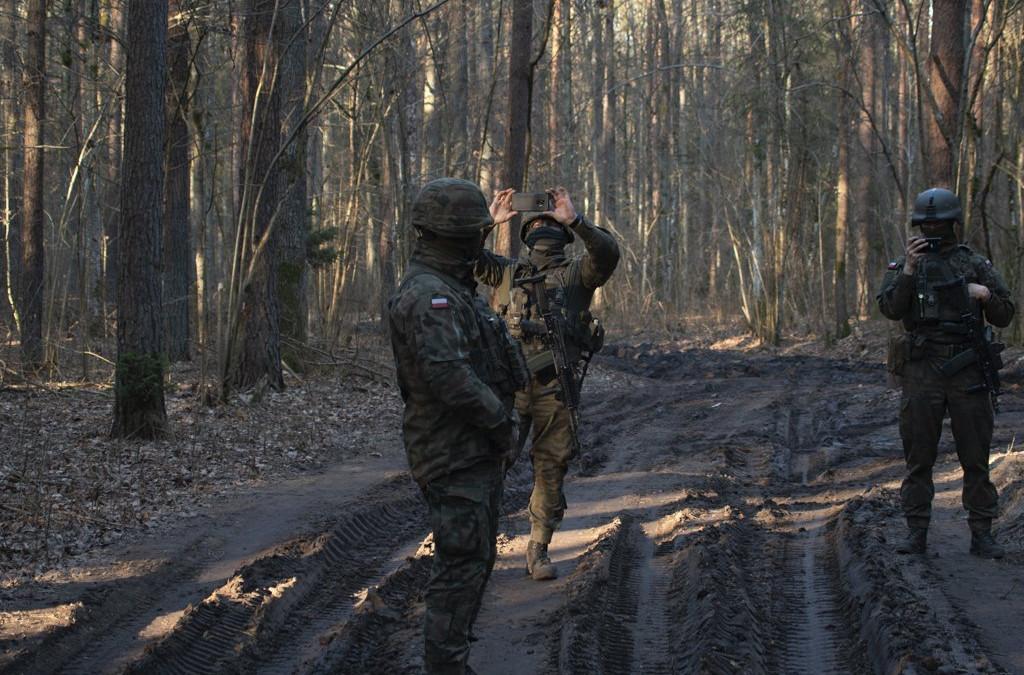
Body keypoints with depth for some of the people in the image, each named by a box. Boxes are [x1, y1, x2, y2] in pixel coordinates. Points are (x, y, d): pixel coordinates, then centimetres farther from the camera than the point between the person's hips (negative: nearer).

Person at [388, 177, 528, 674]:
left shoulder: (453, 290, 15)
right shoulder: (427, 296, -20)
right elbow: (449, 376, -28)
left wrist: (501, 420, 13)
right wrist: (503, 424, -19)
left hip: (478, 451, 11)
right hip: (454, 457, -11)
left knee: (477, 557, 18)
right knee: (461, 564, -8)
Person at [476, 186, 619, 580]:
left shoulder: (576, 274, 7)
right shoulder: (507, 272, 13)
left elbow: (607, 253, -13)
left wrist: (574, 219, -22)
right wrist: (489, 221, -8)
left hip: (554, 389, -1)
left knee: (550, 472, 4)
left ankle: (539, 550, 16)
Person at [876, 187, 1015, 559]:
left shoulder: (976, 265, 10)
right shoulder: (904, 267, 9)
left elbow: (1005, 316, 9)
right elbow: (890, 308, -7)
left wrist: (986, 294, -10)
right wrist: (909, 270, -17)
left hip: (968, 372, 0)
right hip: (921, 371, 0)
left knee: (976, 455, 1)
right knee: (919, 456, 3)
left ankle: (981, 533, 6)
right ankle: (916, 531, 9)